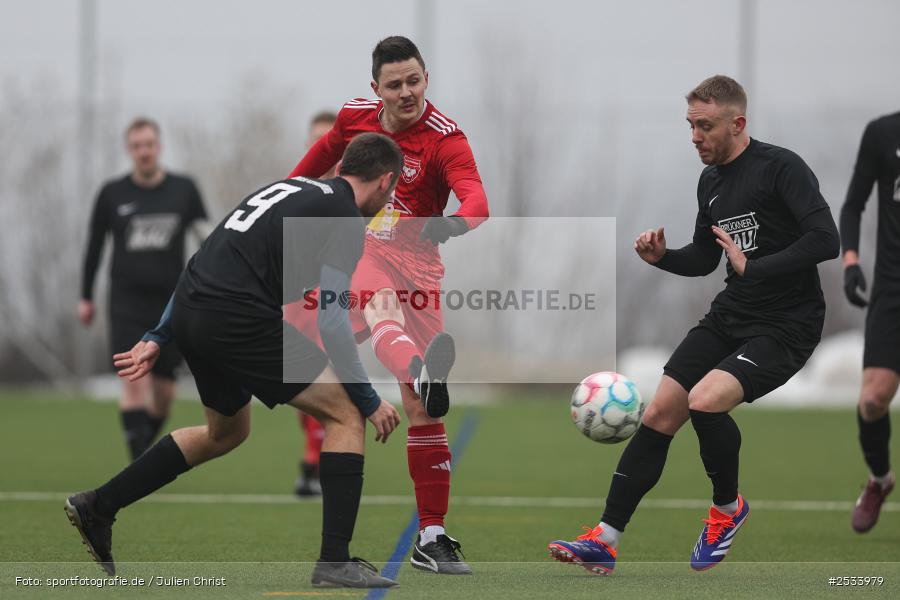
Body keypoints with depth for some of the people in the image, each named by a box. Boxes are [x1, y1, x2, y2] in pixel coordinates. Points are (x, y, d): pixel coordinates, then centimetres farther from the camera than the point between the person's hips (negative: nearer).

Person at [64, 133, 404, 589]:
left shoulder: (291, 189, 23)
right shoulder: (345, 217, -3)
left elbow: (204, 261, 23)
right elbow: (331, 321, -10)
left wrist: (158, 338, 25)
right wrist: (370, 401, -1)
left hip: (189, 312, 9)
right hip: (240, 323, -9)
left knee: (226, 433, 30)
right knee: (345, 415, 2)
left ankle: (97, 507, 33)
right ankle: (335, 562, -4)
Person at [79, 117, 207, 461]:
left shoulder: (183, 190, 4)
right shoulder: (113, 194, 2)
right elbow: (95, 245, 12)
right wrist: (86, 297, 13)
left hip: (170, 302, 2)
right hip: (127, 302, -1)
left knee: (164, 393, 3)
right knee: (135, 382, -16)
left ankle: (146, 444, 28)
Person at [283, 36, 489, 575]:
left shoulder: (445, 137, -11)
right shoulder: (355, 116, 1)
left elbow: (475, 197, -29)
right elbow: (325, 152, 24)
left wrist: (455, 222, -52)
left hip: (414, 266, -1)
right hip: (355, 252, 1)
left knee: (423, 408, -3)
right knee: (382, 306, -38)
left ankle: (432, 538, 3)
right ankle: (423, 372, -71)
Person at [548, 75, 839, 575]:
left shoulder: (781, 168, -14)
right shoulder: (710, 181, 11)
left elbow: (825, 240, -26)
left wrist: (752, 267, -28)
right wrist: (660, 257, 3)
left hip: (787, 323, -8)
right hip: (729, 317, 8)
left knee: (705, 401, -27)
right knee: (661, 412, -3)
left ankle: (728, 509, 1)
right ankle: (604, 541, -1)